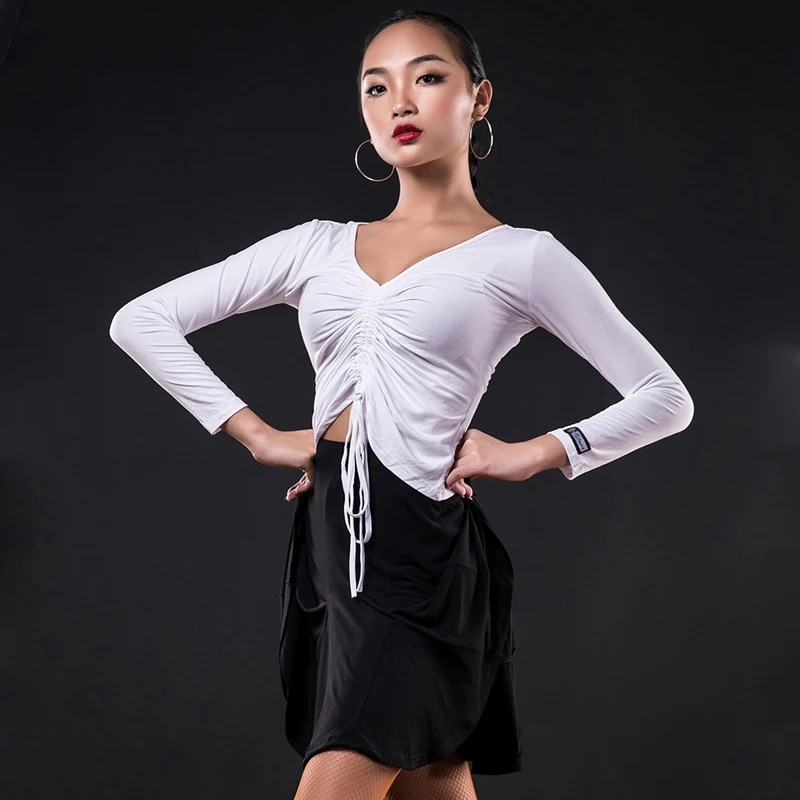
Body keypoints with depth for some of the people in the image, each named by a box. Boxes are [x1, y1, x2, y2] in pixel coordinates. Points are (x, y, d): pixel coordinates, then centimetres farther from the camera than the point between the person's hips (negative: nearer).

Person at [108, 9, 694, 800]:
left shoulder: (523, 258, 3)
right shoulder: (318, 246, 13)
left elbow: (665, 398, 7)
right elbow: (140, 321, 13)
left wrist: (539, 452, -3)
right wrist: (257, 434, 6)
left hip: (421, 546, -5)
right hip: (328, 536, 5)